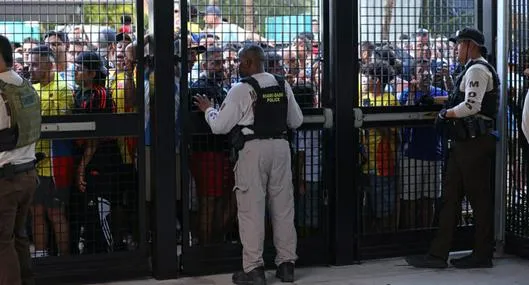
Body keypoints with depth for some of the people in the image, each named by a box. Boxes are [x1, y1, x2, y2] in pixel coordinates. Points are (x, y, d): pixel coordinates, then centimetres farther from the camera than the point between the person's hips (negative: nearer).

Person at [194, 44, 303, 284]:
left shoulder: (241, 89, -8)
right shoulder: (283, 86, 9)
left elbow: (220, 126, -6)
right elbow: (296, 120, 16)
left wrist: (208, 109, 12)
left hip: (253, 149, -5)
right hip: (280, 146, 5)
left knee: (251, 209, 0)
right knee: (283, 206, 11)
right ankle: (286, 264, 16)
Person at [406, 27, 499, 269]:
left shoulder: (477, 70, -11)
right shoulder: (472, 70, 22)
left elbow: (471, 106, -23)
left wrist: (446, 114, -9)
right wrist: (447, 115, 13)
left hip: (474, 143, -11)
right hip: (463, 142, 11)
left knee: (479, 198, -2)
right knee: (451, 197, 8)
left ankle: (482, 255, 5)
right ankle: (438, 255, 9)